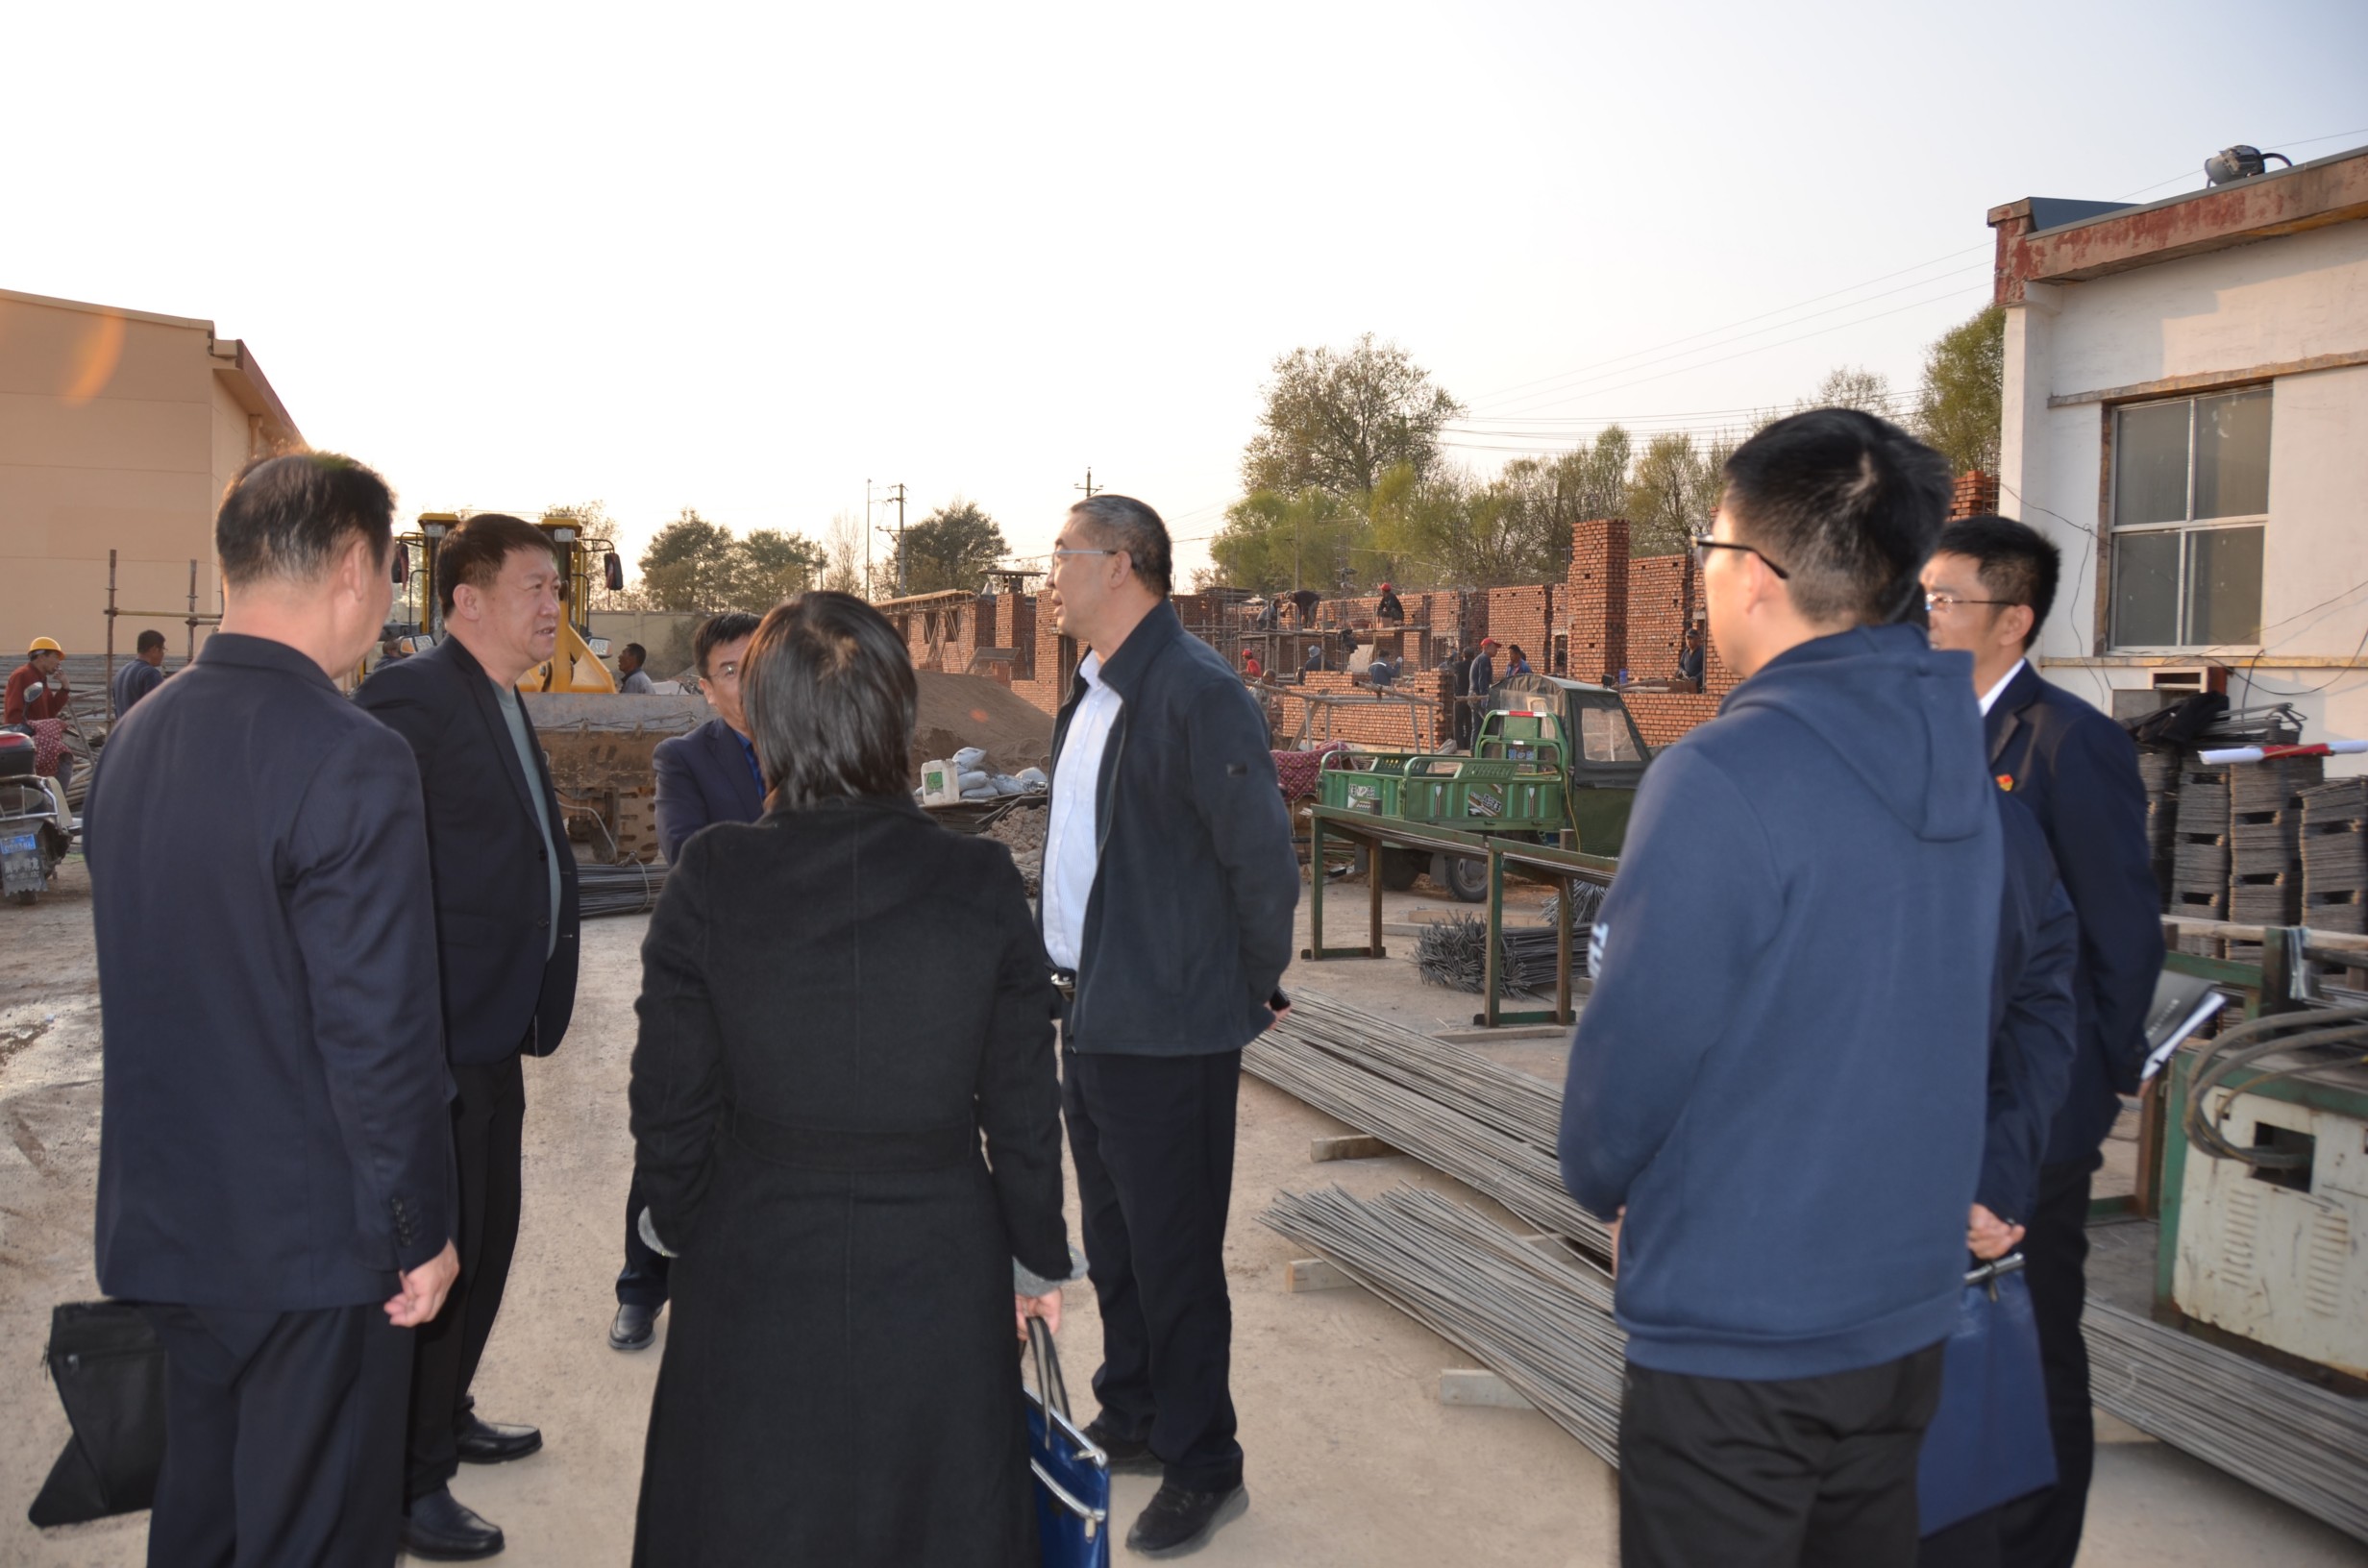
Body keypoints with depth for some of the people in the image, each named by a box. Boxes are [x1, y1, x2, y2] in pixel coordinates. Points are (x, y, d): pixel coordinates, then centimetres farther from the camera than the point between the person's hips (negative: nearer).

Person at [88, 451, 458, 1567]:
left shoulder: (137, 736, 5)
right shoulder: (350, 760, -22)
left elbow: (135, 979, 13)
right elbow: (380, 1031, -22)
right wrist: (422, 1229, -11)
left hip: (164, 1224, 8)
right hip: (311, 1244, -8)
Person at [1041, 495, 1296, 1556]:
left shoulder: (1196, 691, -18)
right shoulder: (1089, 696, 12)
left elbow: (1263, 859, -18)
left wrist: (1252, 988, -7)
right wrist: (1074, 971, 15)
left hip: (1168, 1030, -9)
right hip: (1088, 1015, 9)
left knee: (1173, 1256, 3)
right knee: (1113, 1240, 21)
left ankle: (1202, 1469, 20)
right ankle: (1131, 1421, 39)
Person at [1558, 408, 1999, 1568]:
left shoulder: (1721, 778, -22)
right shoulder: (1955, 763, 3)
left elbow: (1638, 1040, -17)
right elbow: (1953, 1021, 10)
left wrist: (1602, 1183, 4)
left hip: (1736, 1332, -7)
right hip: (1909, 1309, 7)